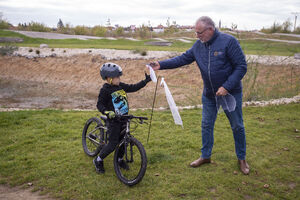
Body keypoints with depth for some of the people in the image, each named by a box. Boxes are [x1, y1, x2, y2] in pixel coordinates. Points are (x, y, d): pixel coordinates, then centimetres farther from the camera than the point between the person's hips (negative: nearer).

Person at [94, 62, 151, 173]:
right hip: (114, 120, -7)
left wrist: (146, 81, 9)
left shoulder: (121, 86, 6)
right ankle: (98, 160, 15)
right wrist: (107, 112, -31)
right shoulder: (105, 90, -13)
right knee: (113, 144, -5)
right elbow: (100, 104, -13)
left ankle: (120, 159, 35)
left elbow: (133, 87, 13)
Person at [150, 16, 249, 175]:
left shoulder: (228, 41, -18)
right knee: (206, 125, 12)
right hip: (209, 94, 5)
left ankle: (241, 158, 28)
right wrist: (161, 65, -4)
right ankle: (205, 156, 30)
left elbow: (241, 66, -17)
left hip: (230, 93, -5)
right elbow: (183, 58, 6)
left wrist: (226, 87, -23)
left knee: (237, 127, 9)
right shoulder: (198, 45, 0)